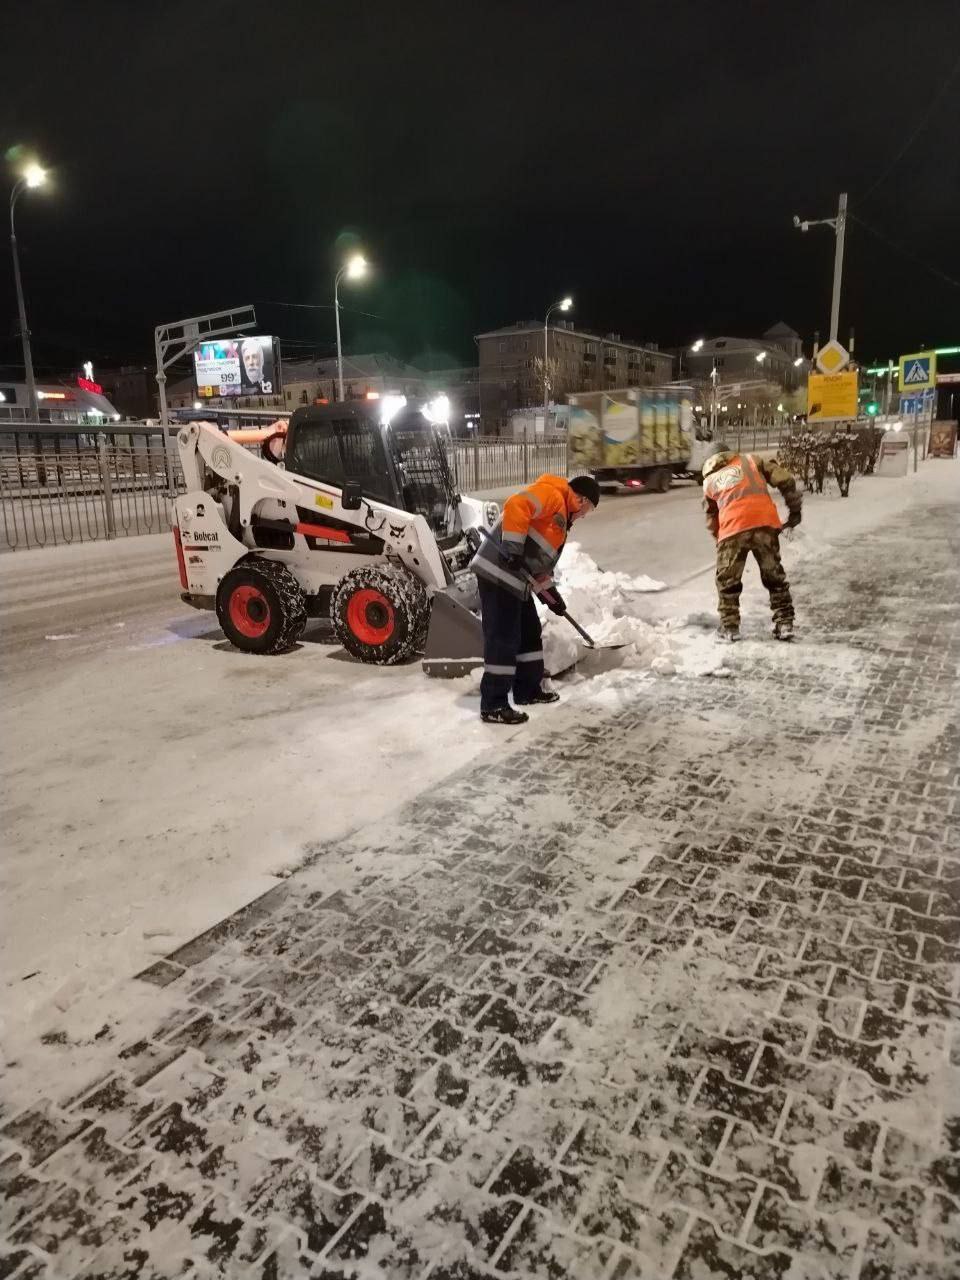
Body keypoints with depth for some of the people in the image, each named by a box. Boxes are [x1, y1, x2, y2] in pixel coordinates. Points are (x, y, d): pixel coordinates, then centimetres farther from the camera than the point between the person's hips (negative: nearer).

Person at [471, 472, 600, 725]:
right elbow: (515, 507, -24)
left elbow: (541, 559, 28)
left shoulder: (560, 519, 25)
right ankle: (493, 705, -3)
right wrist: (513, 549, -26)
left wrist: (549, 593, 23)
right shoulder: (551, 494, -7)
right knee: (503, 640, -8)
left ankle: (528, 689, 31)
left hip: (515, 580, 10)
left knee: (530, 633, 18)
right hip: (498, 573, -10)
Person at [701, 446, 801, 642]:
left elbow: (711, 519, 27)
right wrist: (794, 509, 19)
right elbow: (785, 480, 13)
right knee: (774, 576, 16)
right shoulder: (750, 459, 23)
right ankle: (784, 624, 17)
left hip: (732, 528, -1)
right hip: (765, 521, 1)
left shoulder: (708, 482, 25)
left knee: (727, 581, 16)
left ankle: (729, 627, 17)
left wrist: (720, 540, 36)